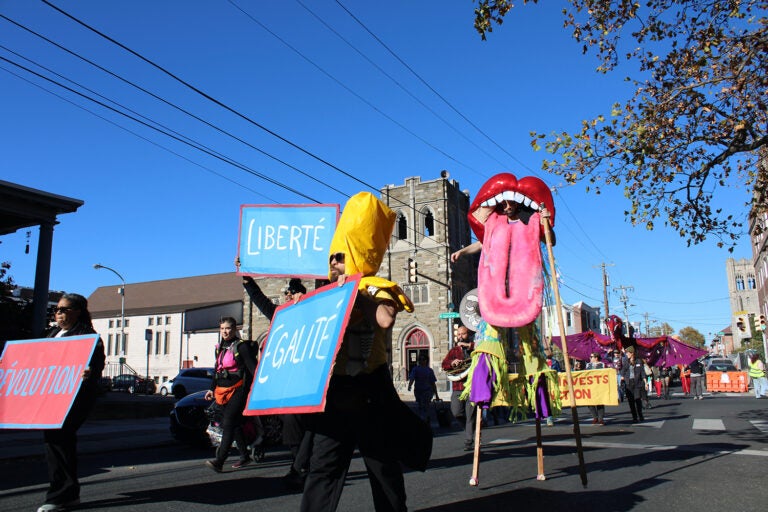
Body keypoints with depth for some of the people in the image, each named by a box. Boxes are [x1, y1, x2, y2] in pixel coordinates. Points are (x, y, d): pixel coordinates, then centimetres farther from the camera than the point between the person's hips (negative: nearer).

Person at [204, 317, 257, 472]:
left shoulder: (241, 346, -7)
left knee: (228, 423, -16)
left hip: (238, 389, -8)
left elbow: (252, 366, -15)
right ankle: (245, 456, 24)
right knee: (235, 424, 13)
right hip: (222, 391, 8)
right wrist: (212, 389, 24)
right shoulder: (219, 347, 16)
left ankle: (219, 461, -21)